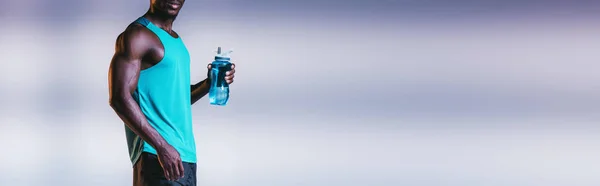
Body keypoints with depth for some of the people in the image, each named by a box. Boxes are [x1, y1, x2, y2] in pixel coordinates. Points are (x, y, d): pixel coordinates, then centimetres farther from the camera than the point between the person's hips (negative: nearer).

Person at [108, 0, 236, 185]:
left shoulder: (174, 38, 19)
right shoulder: (137, 35, -8)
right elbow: (120, 98, -17)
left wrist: (209, 83, 6)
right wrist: (161, 146, -21)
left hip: (184, 154, 9)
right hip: (156, 155, -9)